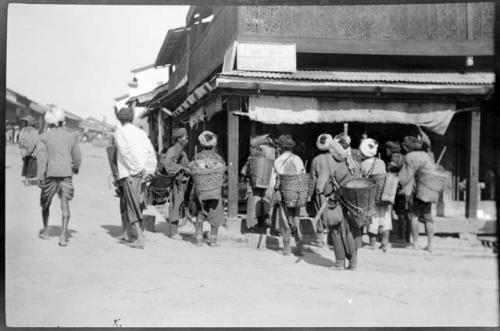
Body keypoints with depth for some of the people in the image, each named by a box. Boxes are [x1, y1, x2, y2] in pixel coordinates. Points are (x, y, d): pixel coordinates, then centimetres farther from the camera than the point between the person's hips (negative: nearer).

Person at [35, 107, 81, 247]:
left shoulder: (44, 137, -2)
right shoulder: (71, 136, 5)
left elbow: (42, 157, -13)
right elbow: (77, 157, 9)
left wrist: (40, 176, -15)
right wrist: (75, 169, 28)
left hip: (51, 174, -1)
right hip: (66, 174, 1)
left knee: (46, 203, 19)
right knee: (65, 204, -1)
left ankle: (45, 230, 34)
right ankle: (63, 235, -11)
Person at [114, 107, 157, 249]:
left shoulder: (119, 132, -1)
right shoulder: (141, 132, 14)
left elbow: (125, 151, -15)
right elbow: (151, 153, 4)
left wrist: (139, 169, -15)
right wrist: (149, 171, 0)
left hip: (128, 174, -6)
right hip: (141, 175, 6)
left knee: (132, 206, -5)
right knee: (125, 204, 19)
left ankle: (140, 238, -12)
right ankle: (125, 234, 27)